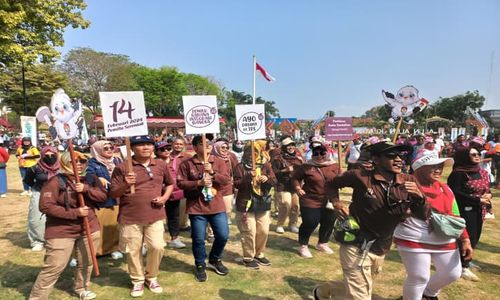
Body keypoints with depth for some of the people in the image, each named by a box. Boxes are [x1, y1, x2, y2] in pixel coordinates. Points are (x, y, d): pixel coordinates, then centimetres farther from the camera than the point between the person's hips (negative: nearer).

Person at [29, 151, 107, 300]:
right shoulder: (56, 181, -12)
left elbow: (103, 196, -4)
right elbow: (45, 206, -18)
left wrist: (86, 189, -22)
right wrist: (74, 213, -21)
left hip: (89, 229, 5)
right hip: (61, 231, -5)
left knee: (86, 263, 16)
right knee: (54, 267, -2)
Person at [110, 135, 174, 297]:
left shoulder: (161, 165, 4)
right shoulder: (122, 167, -6)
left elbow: (170, 183, 20)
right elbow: (112, 194, -3)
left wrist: (165, 197, 1)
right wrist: (125, 185, -23)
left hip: (155, 215, 2)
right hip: (129, 217, -2)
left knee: (157, 247, 0)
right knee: (133, 251, 7)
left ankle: (152, 277, 26)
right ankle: (137, 280, 31)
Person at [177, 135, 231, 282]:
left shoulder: (219, 162, 4)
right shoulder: (187, 164, -2)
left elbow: (226, 179, -4)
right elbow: (180, 183, -7)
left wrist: (213, 173, -19)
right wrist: (198, 183, -18)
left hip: (217, 206, 2)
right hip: (196, 207, -2)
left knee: (223, 235, 6)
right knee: (198, 239, 4)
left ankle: (215, 260, 32)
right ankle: (200, 265, 28)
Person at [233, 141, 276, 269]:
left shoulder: (266, 165, 7)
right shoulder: (241, 166, -4)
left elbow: (274, 181, 5)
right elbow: (236, 184, -10)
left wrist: (267, 179, -16)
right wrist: (248, 177, -24)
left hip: (263, 203, 5)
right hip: (246, 203, -4)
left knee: (264, 231, 11)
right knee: (249, 232, -1)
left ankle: (259, 254, 31)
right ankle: (248, 258, 16)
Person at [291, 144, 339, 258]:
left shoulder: (334, 166, -1)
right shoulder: (306, 166, -11)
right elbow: (295, 177, -2)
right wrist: (298, 188, -17)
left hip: (329, 201, 5)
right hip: (310, 201, -4)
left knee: (328, 223, 17)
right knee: (309, 224, -3)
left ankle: (322, 244, 41)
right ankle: (303, 246, 21)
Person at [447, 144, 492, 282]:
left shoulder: (482, 173, 11)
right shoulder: (459, 173, -16)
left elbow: (487, 189, 18)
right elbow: (456, 193, -21)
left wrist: (488, 195, -6)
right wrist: (478, 200, -20)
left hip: (479, 210, 8)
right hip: (465, 210, -8)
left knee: (475, 237, 13)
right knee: (467, 237, -5)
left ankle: (465, 260, 32)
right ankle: (464, 268, 8)